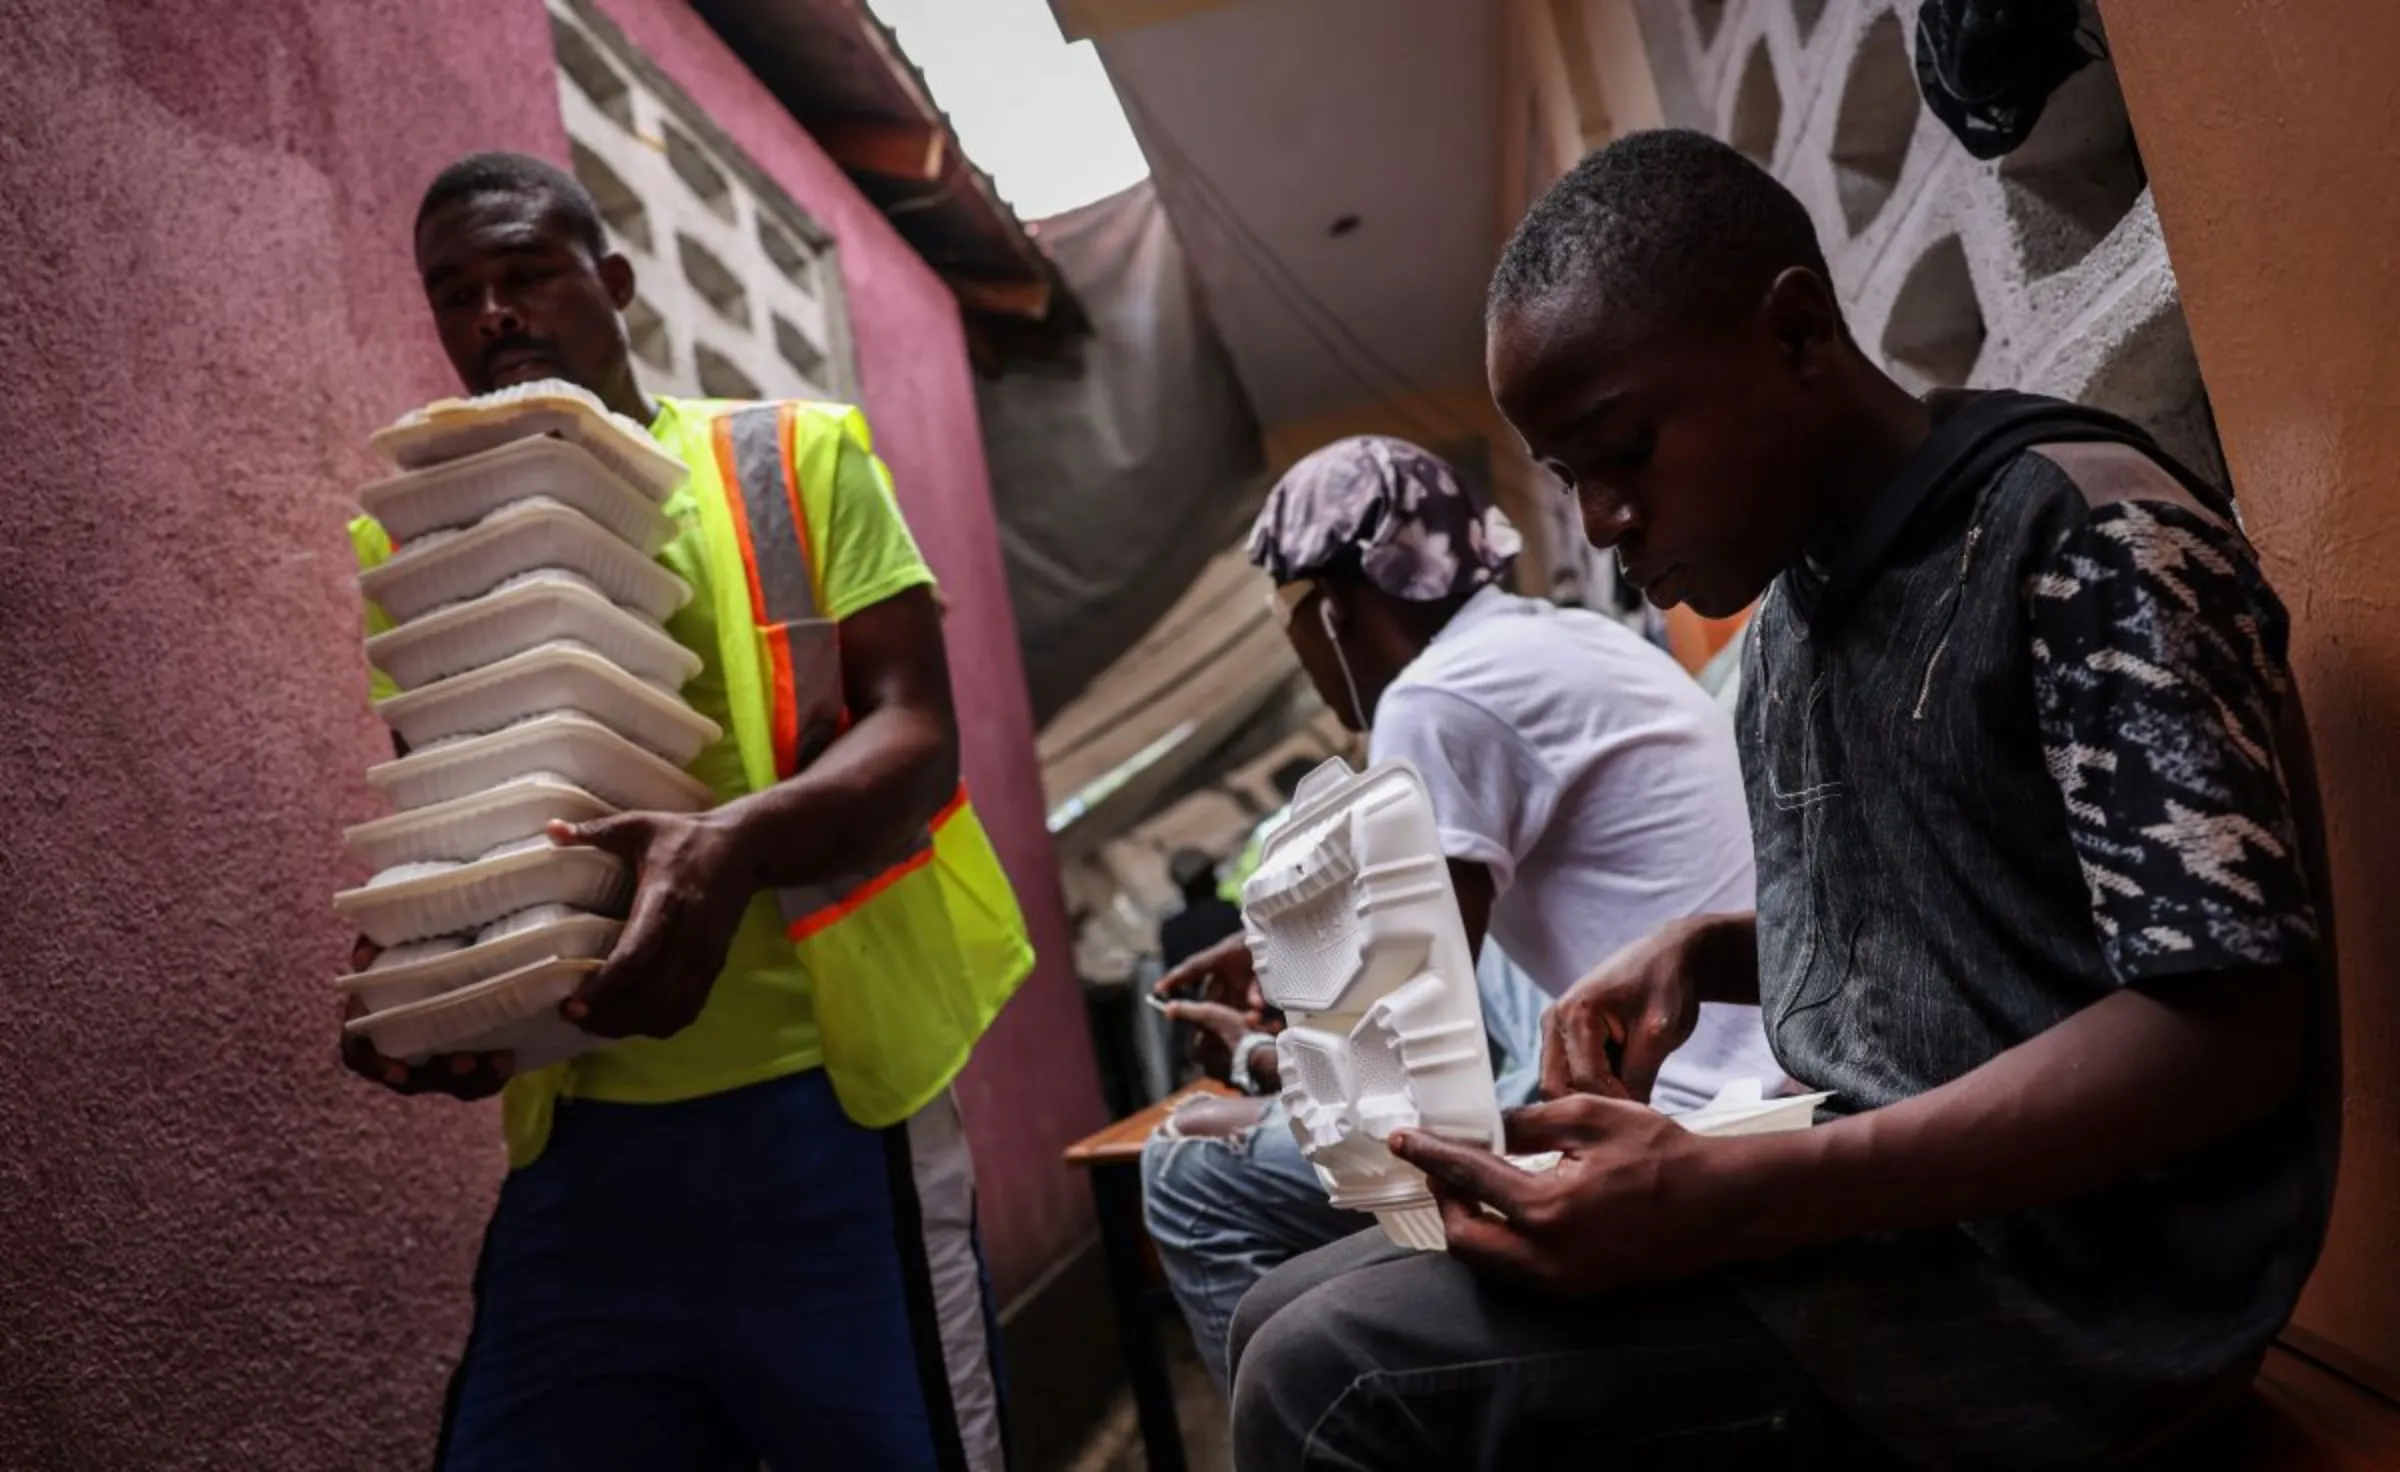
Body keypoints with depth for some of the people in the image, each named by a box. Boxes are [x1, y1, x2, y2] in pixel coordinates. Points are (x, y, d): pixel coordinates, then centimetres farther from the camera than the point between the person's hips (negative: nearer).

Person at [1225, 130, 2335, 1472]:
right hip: (1876, 1214, 8)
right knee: (1296, 1318, 3)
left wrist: (1731, 1200, -27)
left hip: (2062, 1284, -8)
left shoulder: (2083, 533, -14)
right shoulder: (1789, 611, 11)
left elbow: (2226, 1028, -21)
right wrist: (1701, 954, 1)